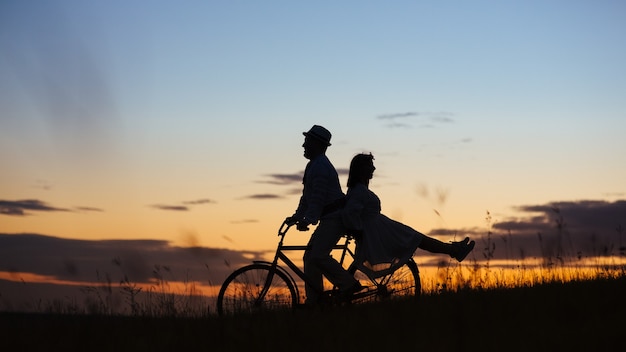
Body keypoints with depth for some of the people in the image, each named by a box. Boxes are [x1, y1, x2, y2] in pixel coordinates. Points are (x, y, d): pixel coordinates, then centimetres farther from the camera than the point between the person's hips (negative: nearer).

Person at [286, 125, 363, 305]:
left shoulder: (320, 166, -14)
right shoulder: (314, 165, 20)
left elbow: (318, 197, -22)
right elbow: (307, 196, 22)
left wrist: (307, 220, -25)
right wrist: (296, 216, 15)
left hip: (335, 218, -11)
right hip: (329, 219, 11)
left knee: (318, 255, -20)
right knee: (310, 255, 7)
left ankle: (349, 284, -13)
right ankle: (313, 302, 8)